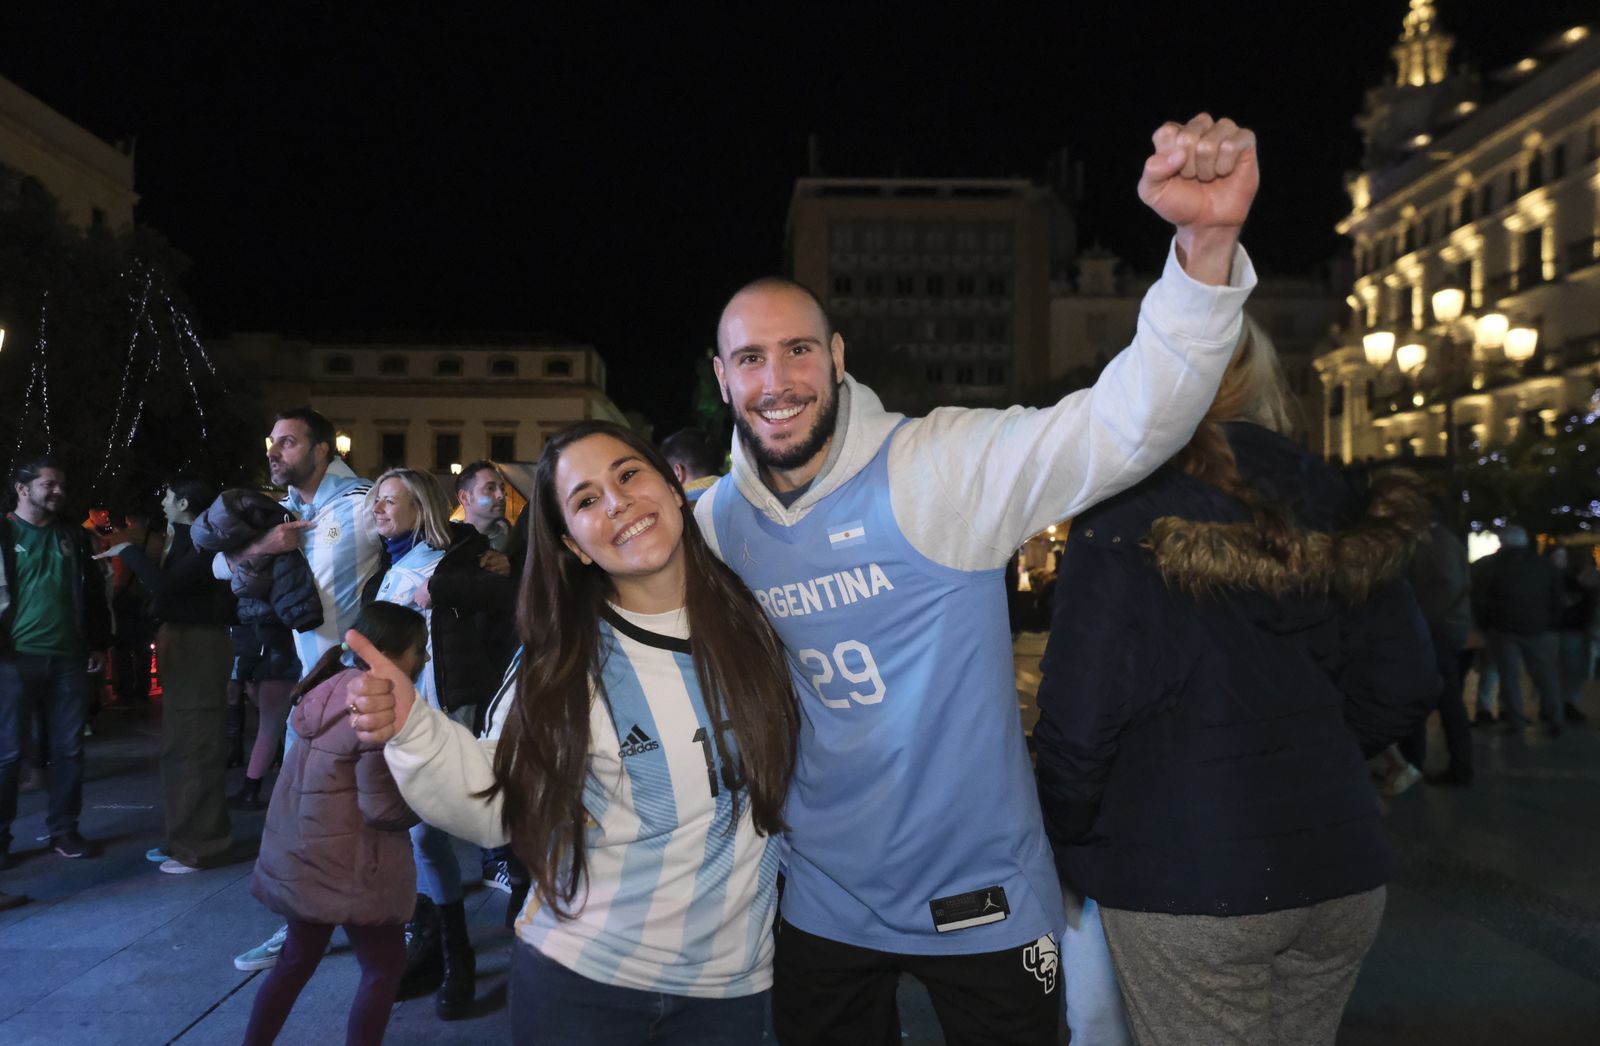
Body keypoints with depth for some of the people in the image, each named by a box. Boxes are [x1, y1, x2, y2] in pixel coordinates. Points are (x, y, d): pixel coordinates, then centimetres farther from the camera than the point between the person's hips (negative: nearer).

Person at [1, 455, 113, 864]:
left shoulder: (75, 537, 13)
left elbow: (95, 593, 17)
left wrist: (98, 644, 12)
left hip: (68, 658, 3)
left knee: (68, 749, 5)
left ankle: (63, 829, 14)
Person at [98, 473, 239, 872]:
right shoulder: (186, 539, 14)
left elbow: (163, 584, -27)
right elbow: (167, 584, 14)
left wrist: (127, 550, -14)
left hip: (199, 646, -11)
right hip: (184, 643, 11)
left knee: (194, 745, -6)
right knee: (182, 742, 16)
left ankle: (199, 845, 0)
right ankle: (186, 835, 25)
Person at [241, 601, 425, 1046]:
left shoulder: (332, 689, 4)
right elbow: (383, 808, -20)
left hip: (298, 856, 8)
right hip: (347, 866, -8)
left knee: (298, 958, 23)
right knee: (384, 966, 8)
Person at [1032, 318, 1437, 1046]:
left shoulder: (1125, 521, -12)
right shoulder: (1330, 511, 2)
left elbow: (1081, 719, -15)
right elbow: (1402, 686, 5)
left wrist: (1063, 839, 2)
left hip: (1187, 881, -5)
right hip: (1343, 870, 5)